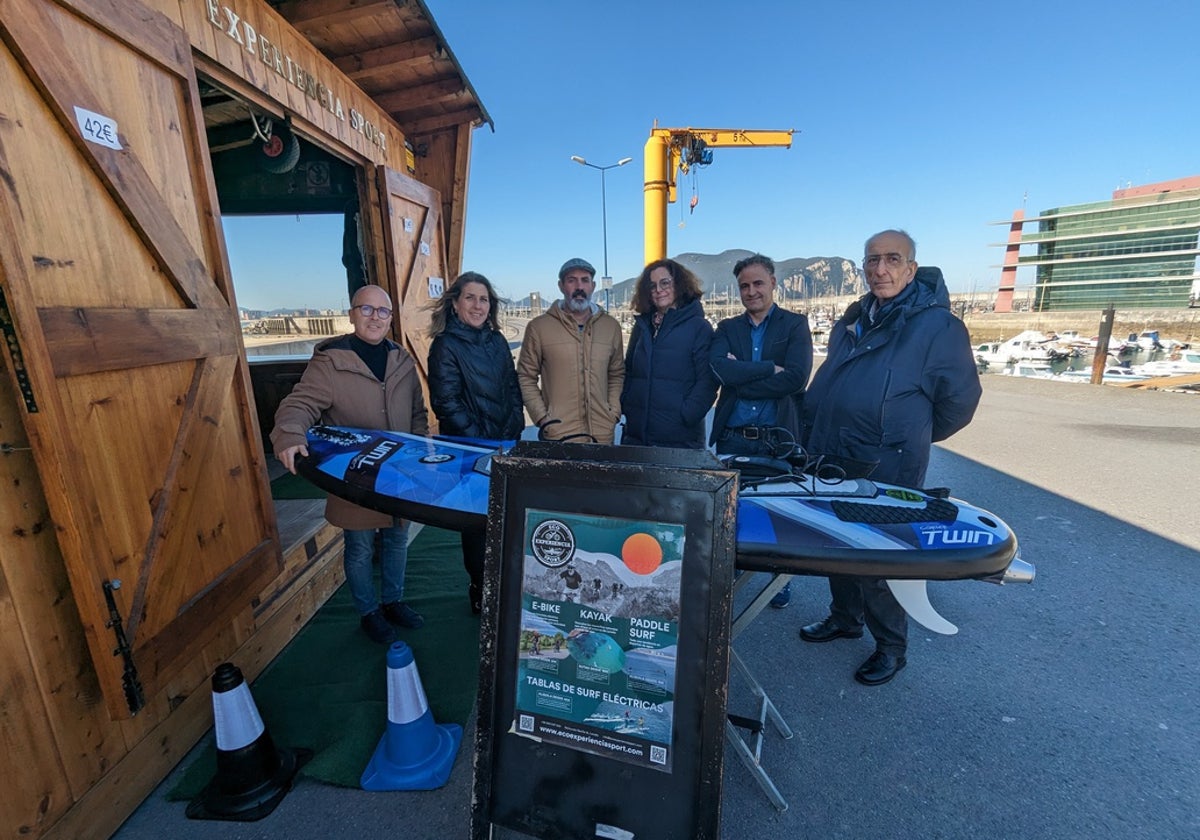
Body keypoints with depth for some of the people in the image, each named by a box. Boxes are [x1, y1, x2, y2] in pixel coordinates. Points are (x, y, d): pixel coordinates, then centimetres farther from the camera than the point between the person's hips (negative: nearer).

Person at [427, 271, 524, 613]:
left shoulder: (497, 341, 7)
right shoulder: (445, 346, -9)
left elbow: (513, 389, 10)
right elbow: (446, 403, -13)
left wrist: (513, 430, -2)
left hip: (505, 446, 5)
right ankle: (481, 591, 28)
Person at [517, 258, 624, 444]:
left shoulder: (611, 326, 9)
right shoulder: (539, 327, -1)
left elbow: (617, 375, 14)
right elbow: (526, 377, 2)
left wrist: (614, 413, 3)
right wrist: (543, 418, -6)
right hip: (557, 435, -3)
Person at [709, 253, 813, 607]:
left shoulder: (796, 324, 2)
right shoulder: (727, 328, 9)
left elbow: (796, 377, -15)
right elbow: (719, 369, -12)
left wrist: (740, 378, -13)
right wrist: (770, 368, -17)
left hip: (780, 436, -2)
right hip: (733, 437, 2)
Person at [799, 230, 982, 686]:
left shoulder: (937, 324, -10)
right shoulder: (853, 320, 11)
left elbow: (959, 399, -5)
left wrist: (908, 439, 5)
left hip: (886, 469, -6)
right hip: (830, 460, 7)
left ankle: (891, 646, 26)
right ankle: (844, 617, 39)